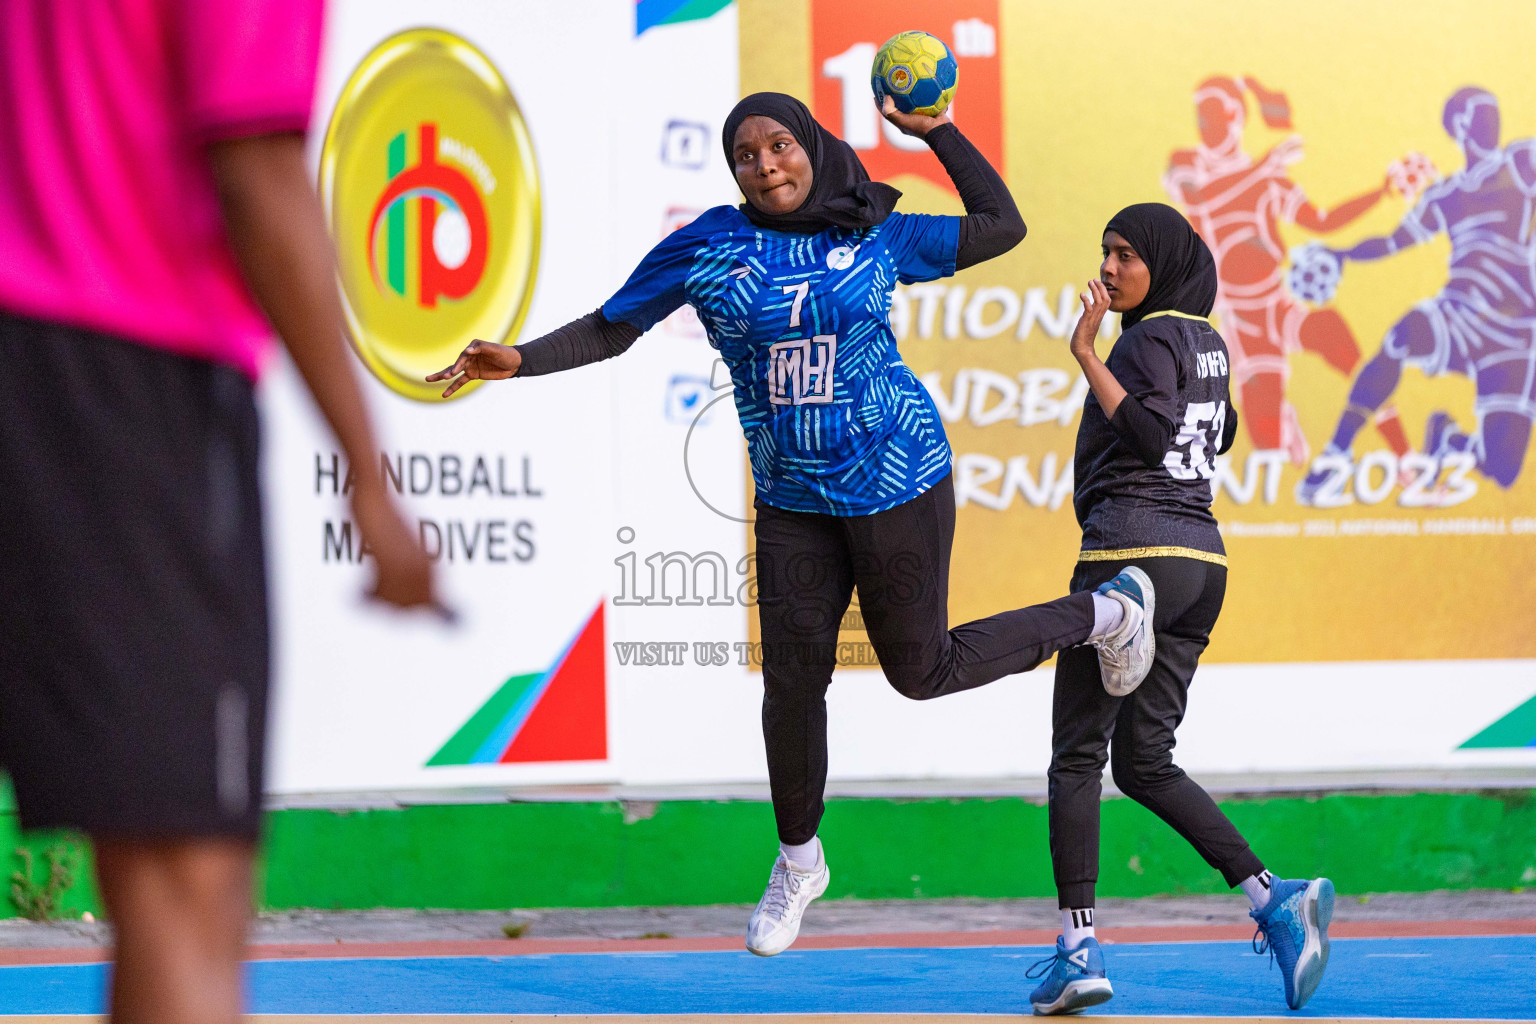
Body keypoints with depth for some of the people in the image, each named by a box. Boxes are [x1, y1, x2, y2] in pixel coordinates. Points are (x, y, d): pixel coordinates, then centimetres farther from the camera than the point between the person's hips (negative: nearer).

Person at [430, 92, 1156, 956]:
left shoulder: (878, 241, -4)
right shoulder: (708, 247, -4)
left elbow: (1002, 226, 5)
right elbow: (608, 331, 0)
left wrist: (937, 131, -1)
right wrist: (518, 361, -15)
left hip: (898, 484, -2)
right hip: (794, 502, 2)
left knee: (921, 671, 5)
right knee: (792, 679, 4)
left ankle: (1101, 615, 30)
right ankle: (799, 861, 27)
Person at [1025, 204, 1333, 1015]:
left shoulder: (1149, 339, -8)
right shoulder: (1207, 342, 17)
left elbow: (1150, 433, -22)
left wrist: (1087, 356, -19)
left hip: (1131, 547, -8)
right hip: (1202, 558, 8)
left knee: (1077, 756, -2)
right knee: (1145, 764, 11)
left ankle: (1078, 948, -11)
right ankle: (1273, 898, -7)